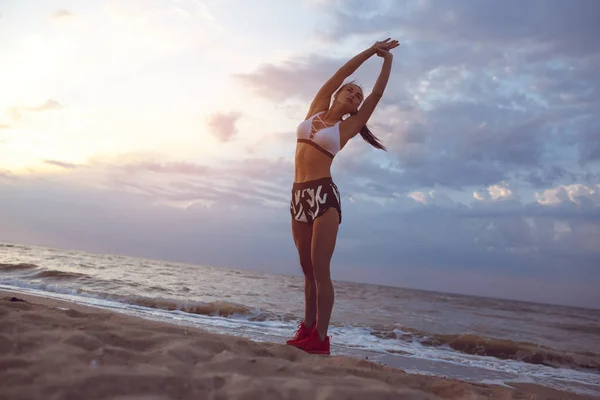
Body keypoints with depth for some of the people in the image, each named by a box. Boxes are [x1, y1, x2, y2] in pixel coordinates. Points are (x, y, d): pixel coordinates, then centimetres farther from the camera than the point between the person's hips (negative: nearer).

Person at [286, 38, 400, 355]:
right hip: (299, 196, 4)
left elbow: (378, 93, 4)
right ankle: (307, 329, 16)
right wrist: (370, 51, 16)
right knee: (308, 269, 8)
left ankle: (320, 338, -3)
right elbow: (338, 76, 13)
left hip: (324, 194, -4)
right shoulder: (316, 110, 16)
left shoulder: (347, 127, 6)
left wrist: (387, 60, 12)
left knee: (320, 269, -7)